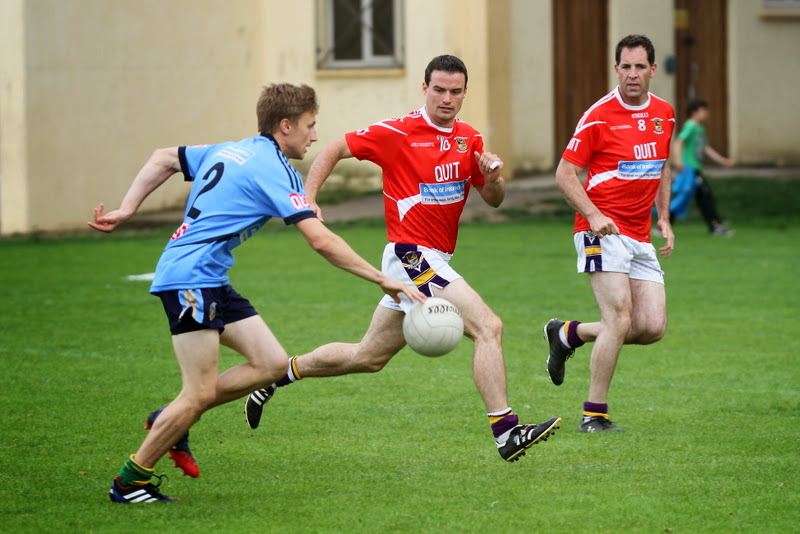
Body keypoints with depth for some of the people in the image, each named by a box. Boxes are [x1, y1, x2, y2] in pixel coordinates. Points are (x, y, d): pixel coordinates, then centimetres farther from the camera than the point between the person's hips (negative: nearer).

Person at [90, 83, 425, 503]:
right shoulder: (274, 168, -11)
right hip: (191, 277, -10)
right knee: (201, 393, -10)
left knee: (272, 363, 3)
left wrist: (126, 210, 21)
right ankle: (129, 481, 1)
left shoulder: (230, 151, 17)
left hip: (212, 280, 10)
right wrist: (384, 280, -14)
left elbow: (162, 159, 25)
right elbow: (321, 240, -17)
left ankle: (170, 422, 12)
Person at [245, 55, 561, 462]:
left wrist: (493, 177, -8)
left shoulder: (469, 139, 9)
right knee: (488, 327, -19)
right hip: (413, 257, -8)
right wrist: (308, 198, -11)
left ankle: (280, 374, 30)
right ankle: (506, 433, -20)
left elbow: (493, 200, 14)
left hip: (433, 263, 8)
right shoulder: (396, 133, -10)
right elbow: (334, 150, -1)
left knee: (368, 357, 16)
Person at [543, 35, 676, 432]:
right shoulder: (599, 116, -9)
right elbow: (565, 174, -8)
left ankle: (569, 334, 19)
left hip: (640, 237, 6)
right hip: (603, 230, -6)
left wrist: (664, 218, 13)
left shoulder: (664, 114, 9)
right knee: (620, 319, -17)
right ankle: (594, 415, -6)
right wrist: (593, 215, -21)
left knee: (652, 327, -3)